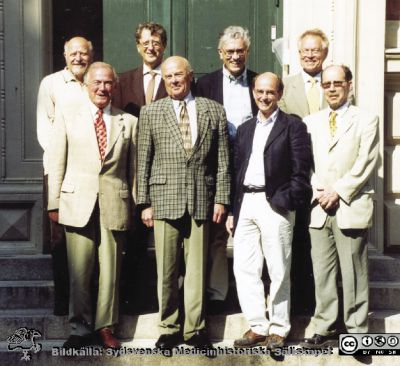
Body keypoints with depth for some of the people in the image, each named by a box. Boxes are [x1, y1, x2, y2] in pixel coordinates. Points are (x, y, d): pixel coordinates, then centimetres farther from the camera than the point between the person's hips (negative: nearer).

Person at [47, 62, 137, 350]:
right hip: (77, 203, 0)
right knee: (79, 271, 1)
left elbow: (133, 167, 9)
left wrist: (134, 206, 6)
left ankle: (106, 327, 17)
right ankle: (80, 328, 15)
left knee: (110, 270, 5)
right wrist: (54, 204, 2)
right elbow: (57, 164, 6)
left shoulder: (129, 122, 10)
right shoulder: (67, 118, 8)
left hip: (115, 205, 1)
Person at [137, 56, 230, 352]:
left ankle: (195, 329, 16)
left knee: (197, 267, 5)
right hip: (165, 199, 0)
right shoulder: (150, 113, 7)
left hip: (201, 200, 0)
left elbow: (223, 159, 7)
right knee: (166, 269, 5)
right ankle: (169, 328, 17)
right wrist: (144, 202, 2)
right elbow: (144, 161, 6)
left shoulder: (213, 110, 8)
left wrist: (221, 198, 1)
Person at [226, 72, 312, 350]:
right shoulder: (245, 129, 18)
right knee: (244, 269, 4)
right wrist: (232, 210, 12)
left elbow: (301, 170, -4)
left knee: (278, 272, 1)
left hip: (275, 204, -5)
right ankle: (258, 327, 14)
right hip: (245, 203, 5)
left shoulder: (293, 126, 2)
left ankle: (278, 329, 13)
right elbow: (237, 170, 17)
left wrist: (286, 201, -13)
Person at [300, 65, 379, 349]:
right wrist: (318, 191, -5)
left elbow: (366, 163, -5)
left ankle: (357, 332, 7)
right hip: (319, 208, 4)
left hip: (351, 208, -3)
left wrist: (338, 191, -11)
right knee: (322, 273, 6)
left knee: (353, 274, -1)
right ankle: (325, 329, 14)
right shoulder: (311, 121, 16)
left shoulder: (366, 120, 5)